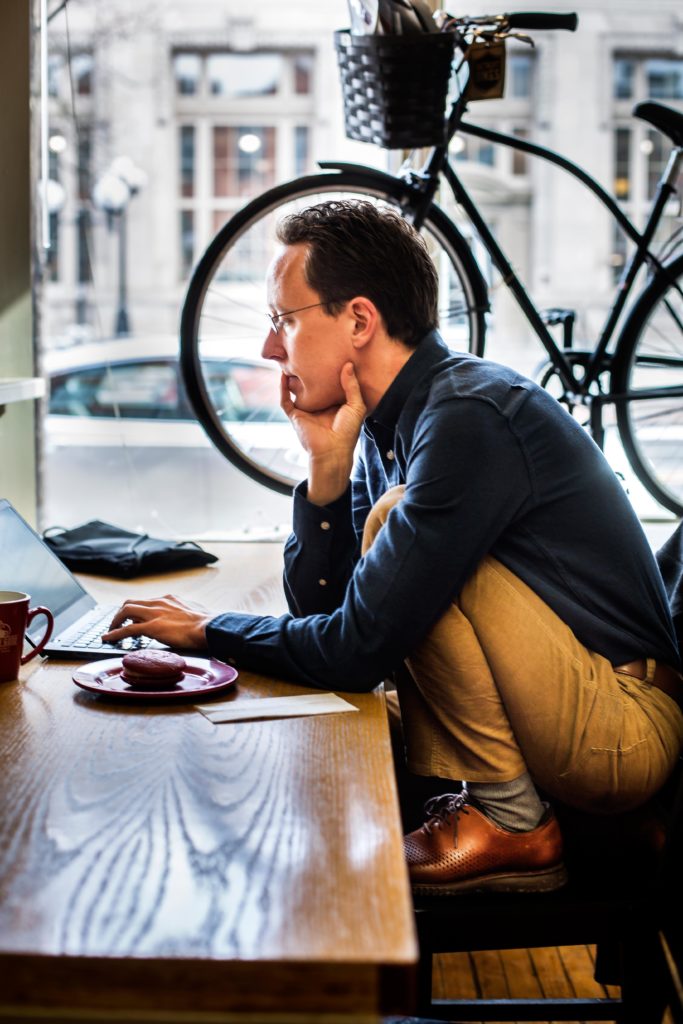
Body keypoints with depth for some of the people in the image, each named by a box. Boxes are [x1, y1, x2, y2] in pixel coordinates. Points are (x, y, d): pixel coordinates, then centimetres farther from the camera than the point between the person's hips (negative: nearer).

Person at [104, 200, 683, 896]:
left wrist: (206, 629, -9)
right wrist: (327, 468, -9)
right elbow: (318, 605, 5)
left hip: (625, 728, -8)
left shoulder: (469, 418, -23)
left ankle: (510, 824, -11)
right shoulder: (386, 424, 5)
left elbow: (357, 647, -25)